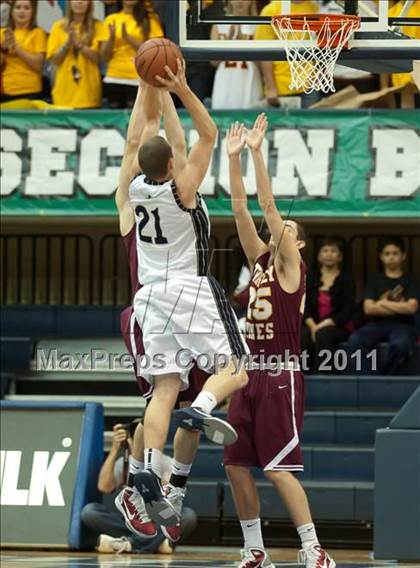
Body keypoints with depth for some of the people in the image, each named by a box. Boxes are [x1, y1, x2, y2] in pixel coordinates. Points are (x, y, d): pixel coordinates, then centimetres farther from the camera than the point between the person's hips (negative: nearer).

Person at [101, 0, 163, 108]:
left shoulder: (150, 19, 3)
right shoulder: (111, 20, 10)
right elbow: (105, 58, 7)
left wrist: (128, 38, -13)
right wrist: (111, 38, -11)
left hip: (140, 81, -3)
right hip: (114, 80, 3)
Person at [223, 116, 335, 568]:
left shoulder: (291, 266, -2)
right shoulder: (260, 261, 15)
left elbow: (268, 205, -11)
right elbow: (241, 210, 9)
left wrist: (257, 152, -13)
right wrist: (233, 158, 2)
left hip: (280, 376, -7)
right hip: (250, 373, 8)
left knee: (278, 468, -12)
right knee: (236, 465, 5)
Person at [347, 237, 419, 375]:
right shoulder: (374, 279, 16)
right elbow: (368, 308, 2)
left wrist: (383, 303, -1)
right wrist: (399, 308, -2)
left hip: (401, 325, -2)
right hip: (377, 324, 2)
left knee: (401, 344, -40)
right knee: (355, 340, -32)